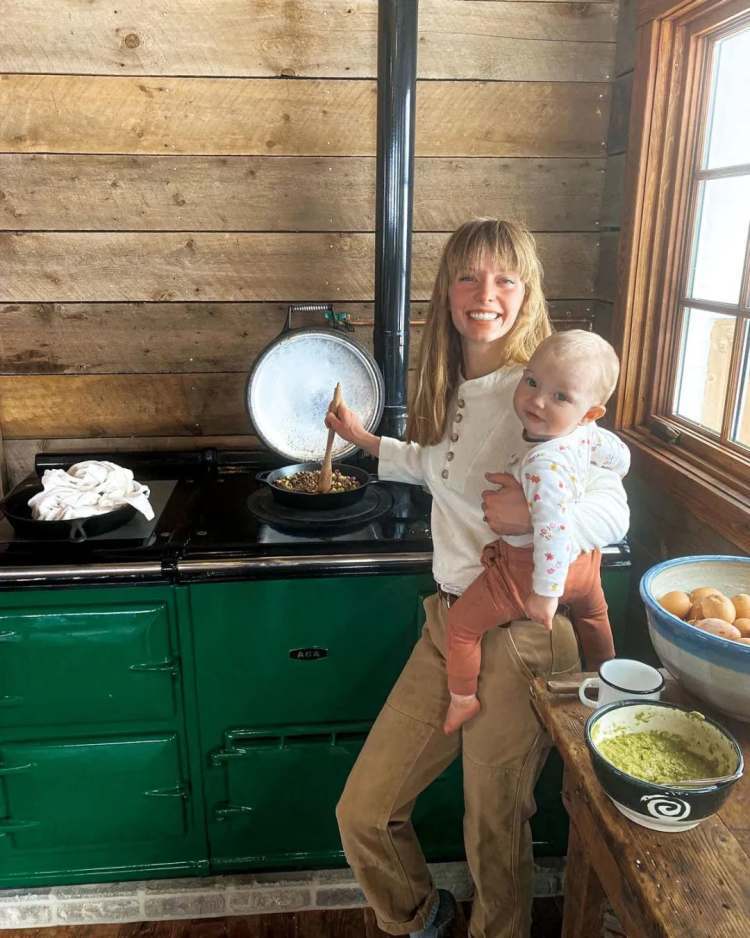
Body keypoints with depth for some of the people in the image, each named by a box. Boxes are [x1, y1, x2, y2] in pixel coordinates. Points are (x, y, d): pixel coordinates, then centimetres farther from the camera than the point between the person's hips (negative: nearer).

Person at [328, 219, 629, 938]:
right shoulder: (452, 387, 8)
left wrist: (536, 512, -32)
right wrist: (368, 441, 29)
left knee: (494, 840, 13)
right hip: (448, 624, 7)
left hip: (518, 638, -7)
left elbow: (611, 514, -13)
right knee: (363, 814, 13)